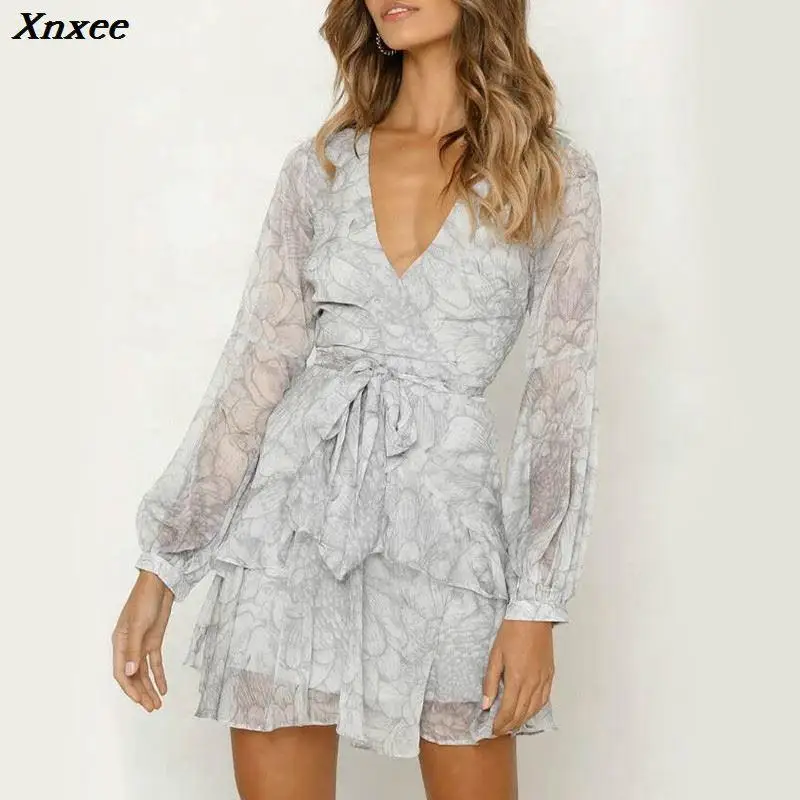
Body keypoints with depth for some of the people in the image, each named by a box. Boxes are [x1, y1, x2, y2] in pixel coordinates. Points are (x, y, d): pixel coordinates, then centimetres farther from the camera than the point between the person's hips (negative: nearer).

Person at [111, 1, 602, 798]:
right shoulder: (320, 165, 6)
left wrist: (537, 603, -7)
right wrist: (161, 561, 0)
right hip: (294, 503, 2)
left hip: (445, 512, -1)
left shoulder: (553, 174, 1)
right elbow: (257, 362, 4)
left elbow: (562, 391, -2)